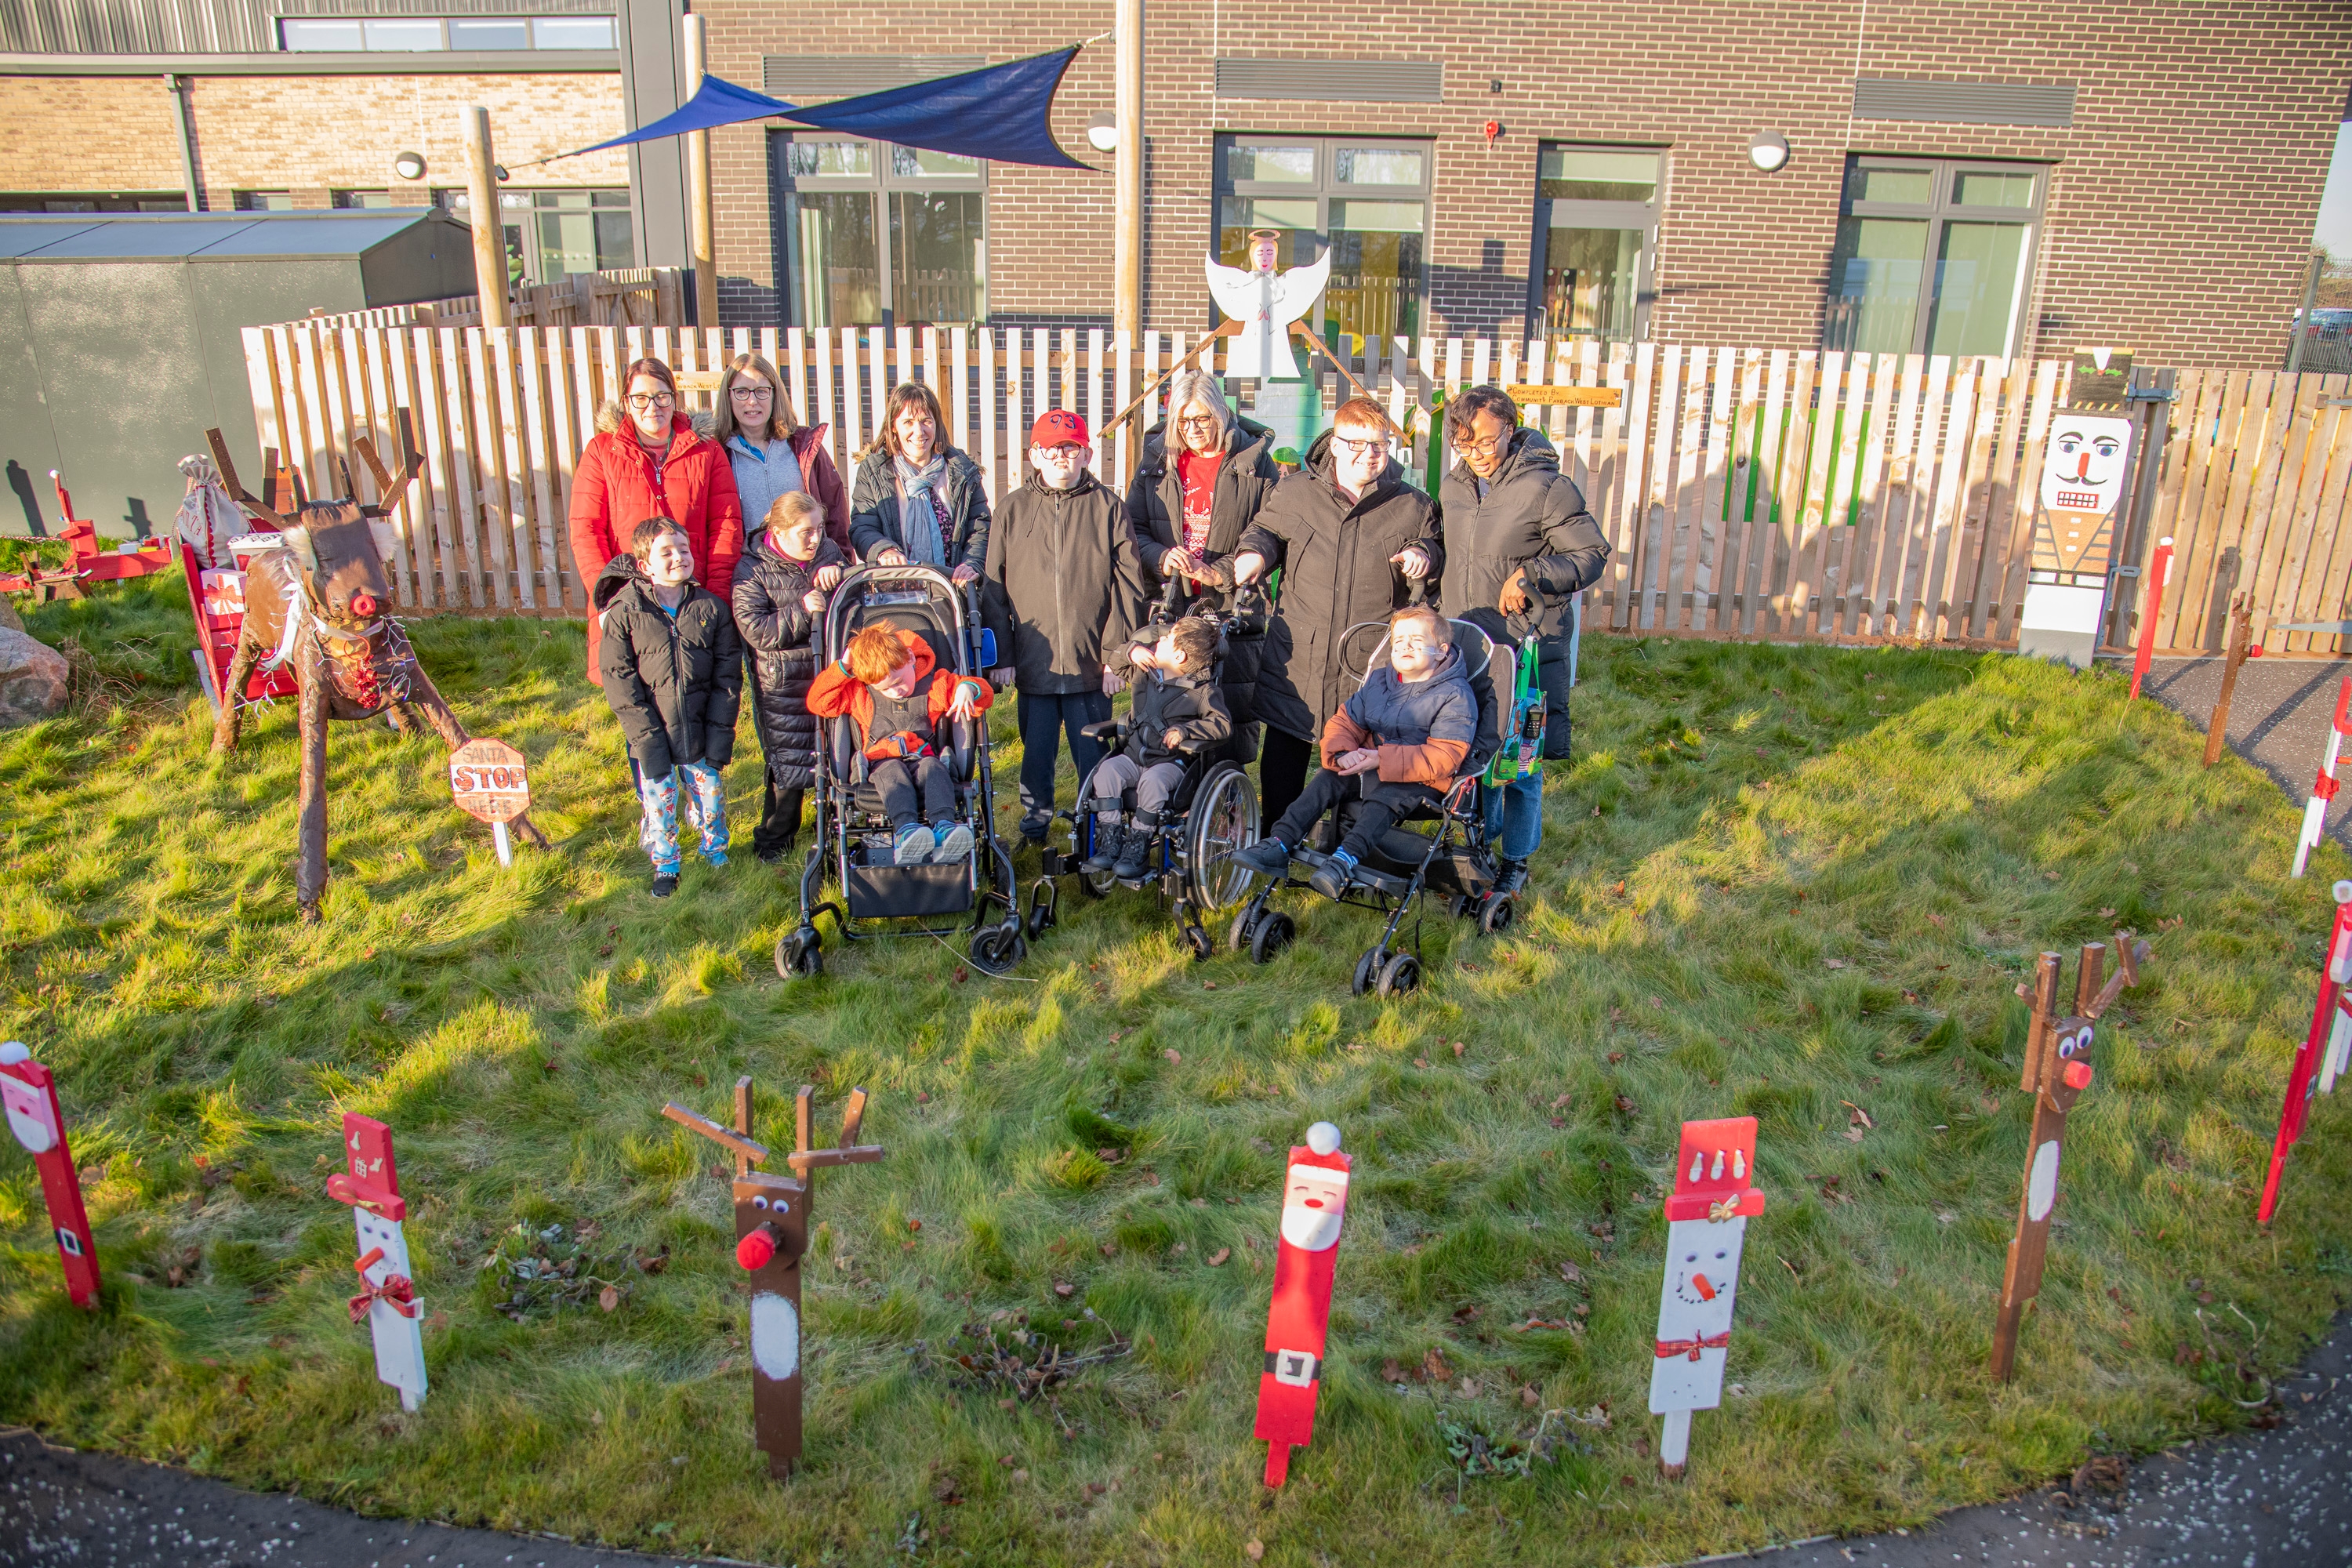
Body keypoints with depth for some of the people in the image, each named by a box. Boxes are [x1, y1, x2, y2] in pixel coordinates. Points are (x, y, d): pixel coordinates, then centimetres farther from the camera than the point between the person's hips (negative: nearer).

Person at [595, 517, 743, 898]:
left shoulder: (711, 607, -2)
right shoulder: (624, 612, -7)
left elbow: (728, 673, 1)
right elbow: (617, 677, -7)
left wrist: (720, 730, -5)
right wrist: (645, 734, -13)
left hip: (700, 732, 1)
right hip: (652, 734, -1)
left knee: (709, 795, 13)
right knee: (659, 802, 10)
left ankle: (716, 853, 37)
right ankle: (665, 866, 29)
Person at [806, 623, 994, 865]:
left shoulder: (936, 684, 8)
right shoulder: (858, 693, 11)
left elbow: (985, 695, 9)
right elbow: (817, 702, 7)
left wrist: (968, 687, -15)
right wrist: (842, 669, -2)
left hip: (924, 759, 0)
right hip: (882, 764, 0)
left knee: (932, 767, -35)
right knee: (893, 772, -35)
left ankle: (943, 825, -61)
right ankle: (905, 829, -63)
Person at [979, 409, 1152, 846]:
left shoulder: (1108, 507, 1)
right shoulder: (1014, 510, 6)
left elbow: (1128, 584, -1)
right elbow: (993, 588, 6)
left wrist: (1116, 652, -6)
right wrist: (1001, 654, 1)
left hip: (1092, 663, -1)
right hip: (1032, 662, 1)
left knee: (1094, 753, 7)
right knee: (1036, 749, 12)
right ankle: (1035, 816, 32)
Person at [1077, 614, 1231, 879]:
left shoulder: (1202, 689, -7)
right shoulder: (1147, 671, 10)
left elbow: (1223, 726, -15)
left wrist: (1185, 730, -27)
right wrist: (1133, 651, 5)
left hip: (1171, 761, -5)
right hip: (1134, 755, 5)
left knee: (1152, 781, -37)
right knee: (1106, 772, -26)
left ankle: (1138, 846, -24)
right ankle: (1110, 843, -22)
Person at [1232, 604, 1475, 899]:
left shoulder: (1456, 696, -10)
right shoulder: (1377, 682, 13)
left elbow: (1443, 757, -20)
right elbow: (1344, 722, 11)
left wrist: (1380, 760, -28)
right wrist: (1343, 754, -15)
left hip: (1423, 780, -6)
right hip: (1370, 768, 6)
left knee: (1385, 796, -35)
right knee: (1327, 780, -16)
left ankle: (1346, 858, -51)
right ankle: (1280, 844, -24)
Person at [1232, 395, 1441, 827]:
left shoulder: (1411, 506, 3)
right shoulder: (1294, 492, 3)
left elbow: (1433, 545, 17)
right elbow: (1266, 529, 19)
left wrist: (1424, 555, -6)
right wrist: (1255, 553, -3)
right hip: (1297, 655, 1)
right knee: (1283, 755, 9)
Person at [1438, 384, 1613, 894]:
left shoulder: (1547, 488, -12)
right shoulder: (1452, 486, 7)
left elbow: (1592, 555, -9)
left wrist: (1531, 575, -20)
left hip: (1526, 647, -5)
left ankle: (1516, 859, 18)